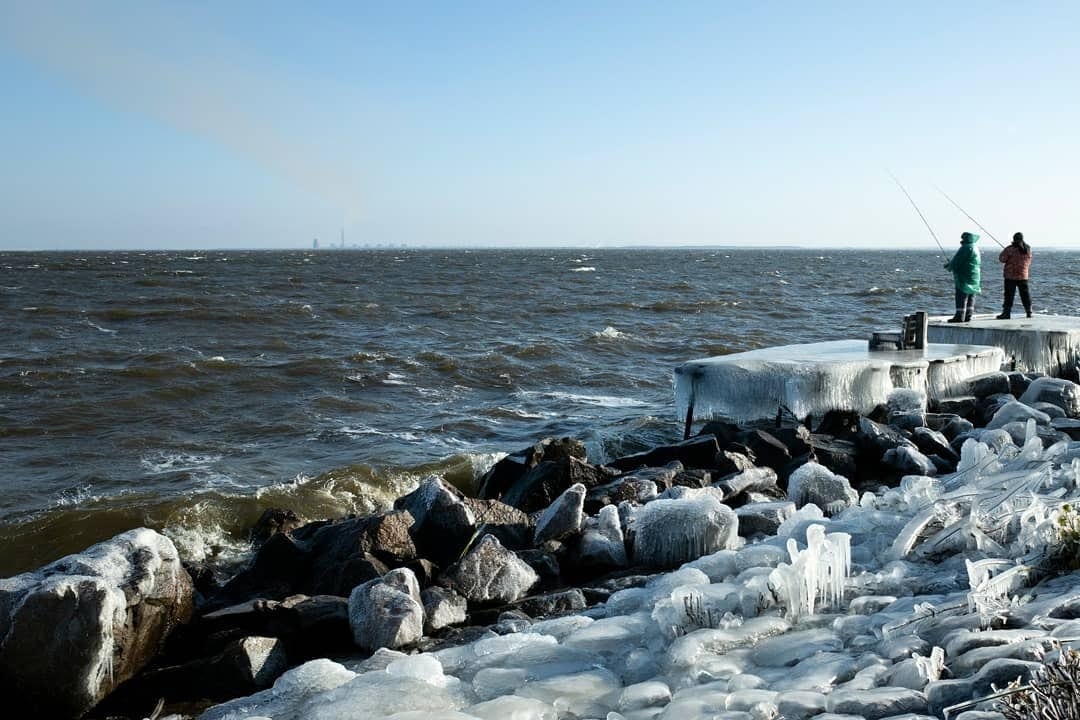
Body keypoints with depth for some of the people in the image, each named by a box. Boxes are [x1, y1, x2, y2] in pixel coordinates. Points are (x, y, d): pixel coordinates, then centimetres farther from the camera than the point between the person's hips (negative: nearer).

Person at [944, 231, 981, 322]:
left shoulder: (966, 248, -15)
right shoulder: (975, 248, 17)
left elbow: (957, 260, -14)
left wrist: (949, 267, 3)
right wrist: (950, 264, 17)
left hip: (964, 277, -10)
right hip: (974, 277, 10)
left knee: (961, 298, -7)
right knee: (970, 298, 10)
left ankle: (960, 316, -8)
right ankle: (968, 316, 12)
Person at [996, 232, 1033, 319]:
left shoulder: (1010, 249, -13)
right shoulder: (1028, 249, 4)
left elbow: (1002, 259, -7)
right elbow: (1029, 262, 15)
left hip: (1010, 276, -5)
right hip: (1023, 275, 5)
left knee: (1009, 295, -3)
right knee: (1025, 294, 13)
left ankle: (1006, 313, -5)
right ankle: (1029, 312, 17)